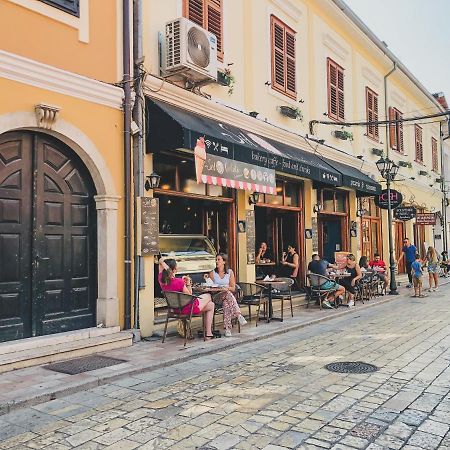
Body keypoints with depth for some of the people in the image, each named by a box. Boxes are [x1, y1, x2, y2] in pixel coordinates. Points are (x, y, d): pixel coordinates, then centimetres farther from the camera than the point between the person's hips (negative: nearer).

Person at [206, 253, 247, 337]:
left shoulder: (230, 272, 9)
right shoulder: (212, 273, 6)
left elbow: (233, 289, 7)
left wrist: (228, 288, -13)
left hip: (227, 296, 2)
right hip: (216, 297, -2)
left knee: (226, 303, -36)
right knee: (228, 294, -35)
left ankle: (227, 329, -41)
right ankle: (239, 315, -46)